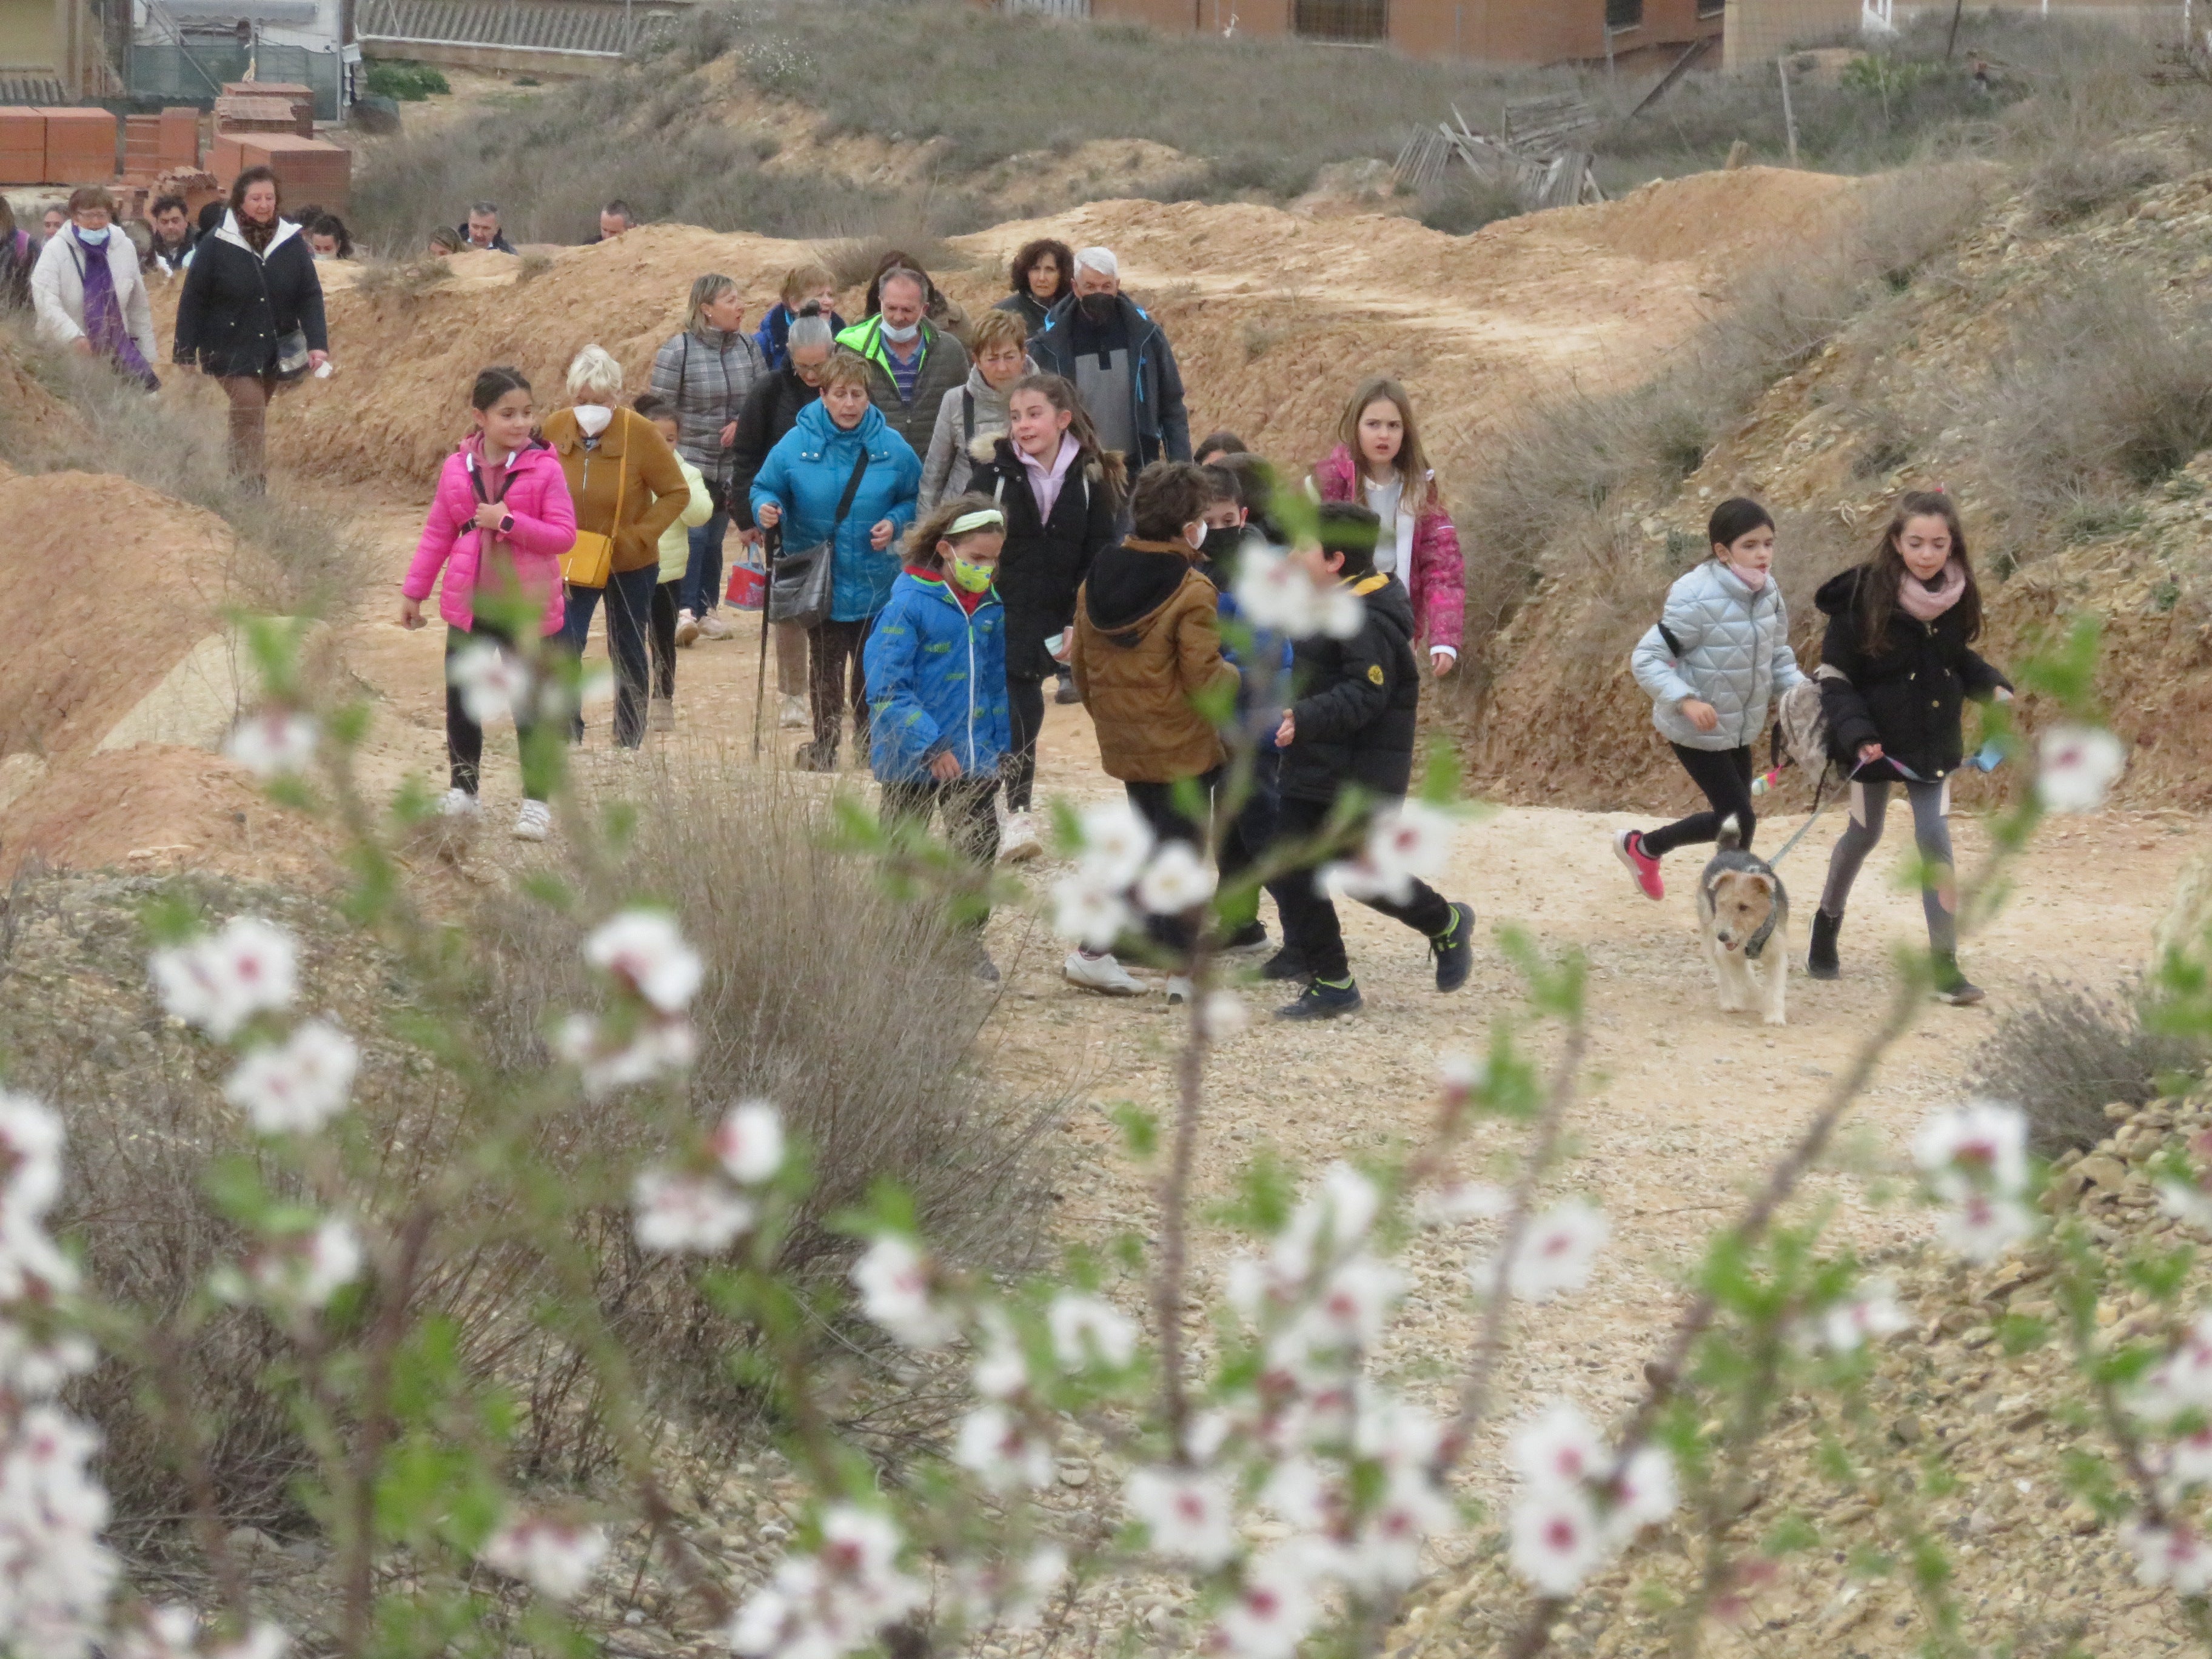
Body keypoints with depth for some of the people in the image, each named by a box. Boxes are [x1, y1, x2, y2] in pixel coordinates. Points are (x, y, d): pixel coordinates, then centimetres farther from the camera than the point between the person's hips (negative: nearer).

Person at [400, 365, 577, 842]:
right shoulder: (457, 469, 0)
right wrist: (414, 591, 9)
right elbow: (437, 534, 8)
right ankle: (463, 791, 26)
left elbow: (564, 534, -12)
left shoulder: (544, 469, -9)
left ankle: (537, 802, 11)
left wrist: (508, 522, -21)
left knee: (531, 709, 3)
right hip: (468, 606, 3)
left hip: (527, 610, -3)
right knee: (461, 704, 12)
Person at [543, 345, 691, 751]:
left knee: (628, 656, 12)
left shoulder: (640, 433, -18)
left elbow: (677, 493, -11)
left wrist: (638, 536, -21)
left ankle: (630, 745, 26)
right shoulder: (555, 429, -10)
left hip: (630, 565, -1)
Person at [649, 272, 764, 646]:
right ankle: (684, 611, -16)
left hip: (731, 464, 5)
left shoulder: (748, 347, 3)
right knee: (693, 533, -16)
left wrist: (743, 423, -8)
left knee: (715, 538, 12)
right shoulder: (678, 351, -12)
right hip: (689, 459, -5)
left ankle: (706, 608, 23)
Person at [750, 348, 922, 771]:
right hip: (819, 582, 0)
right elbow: (765, 487, 0)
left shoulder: (893, 448, -5)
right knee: (825, 668, 9)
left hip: (875, 582, 0)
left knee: (873, 669, 7)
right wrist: (765, 509, -21)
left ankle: (871, 744, 20)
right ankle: (824, 746, 20)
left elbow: (915, 498, 7)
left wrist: (896, 522, -11)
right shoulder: (796, 444, -7)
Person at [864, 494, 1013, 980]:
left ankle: (969, 940, 19)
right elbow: (886, 688, -18)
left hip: (974, 758, 5)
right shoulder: (908, 604, -16)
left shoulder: (991, 608, 3)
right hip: (911, 759, -5)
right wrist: (928, 744, -22)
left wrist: (1000, 741, 12)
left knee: (979, 846, 4)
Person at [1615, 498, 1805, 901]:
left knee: (1733, 817, 13)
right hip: (1696, 731, -7)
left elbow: (1778, 656, 11)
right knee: (1740, 819, -6)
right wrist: (1686, 700, -35)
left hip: (1740, 728, 7)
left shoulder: (1768, 593, -3)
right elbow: (1646, 659, -23)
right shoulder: (1697, 599, -26)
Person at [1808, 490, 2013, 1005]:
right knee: (1864, 835, 15)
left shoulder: (1956, 597, -5)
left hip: (1932, 743, 3)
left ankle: (1945, 965, -3)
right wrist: (1856, 733, -26)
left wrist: (1992, 686, -7)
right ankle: (1827, 922, 42)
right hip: (1875, 741, -3)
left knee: (1935, 840, -4)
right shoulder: (1864, 596, -19)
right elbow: (1835, 675, -14)